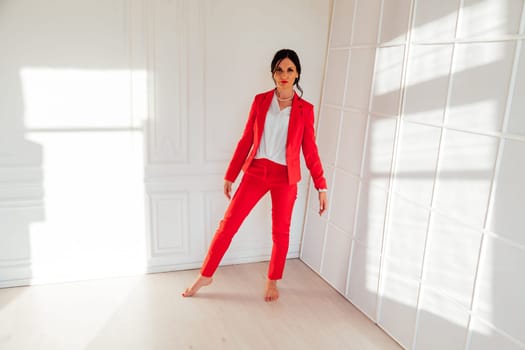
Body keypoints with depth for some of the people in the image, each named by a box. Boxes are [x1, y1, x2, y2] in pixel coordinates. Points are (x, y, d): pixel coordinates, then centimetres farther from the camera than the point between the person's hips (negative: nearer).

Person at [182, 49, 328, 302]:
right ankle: (205, 276, 20)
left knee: (280, 232, 9)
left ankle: (272, 281, 32)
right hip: (256, 172, 1)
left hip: (285, 177, -1)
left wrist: (321, 187, -1)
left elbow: (310, 150, 1)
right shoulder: (260, 101, 2)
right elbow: (246, 139, 5)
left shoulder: (304, 109, -2)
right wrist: (230, 175, 6)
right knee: (229, 223, 3)